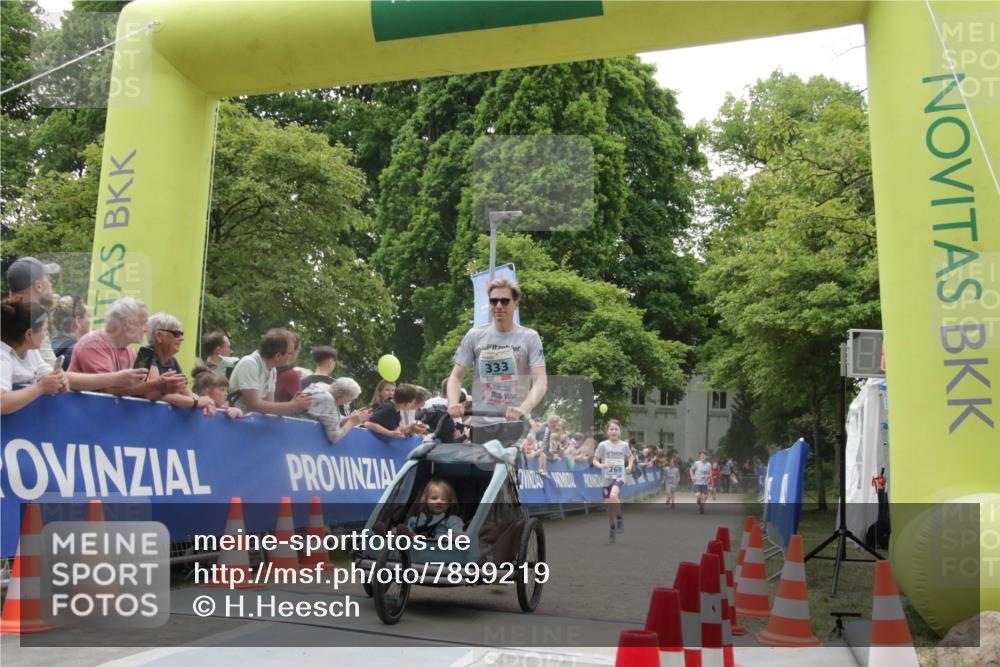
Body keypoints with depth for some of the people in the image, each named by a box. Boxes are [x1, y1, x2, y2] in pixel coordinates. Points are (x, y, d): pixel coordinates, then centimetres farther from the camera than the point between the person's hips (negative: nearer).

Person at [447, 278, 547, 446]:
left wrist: (524, 409, -28)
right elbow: (456, 377, 7)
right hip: (482, 425, 2)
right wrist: (453, 403, -15)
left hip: (516, 425, -2)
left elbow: (540, 381, -9)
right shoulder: (474, 336, 6)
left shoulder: (530, 337, 0)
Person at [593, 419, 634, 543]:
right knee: (609, 506, 7)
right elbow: (595, 460, 0)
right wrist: (600, 465, -21)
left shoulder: (624, 445, 1)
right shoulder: (603, 445, -4)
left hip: (619, 477, -1)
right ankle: (612, 529, 28)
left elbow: (630, 456, 19)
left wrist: (630, 466, 1)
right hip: (607, 478, 1)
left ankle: (620, 518, -5)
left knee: (613, 496, -30)